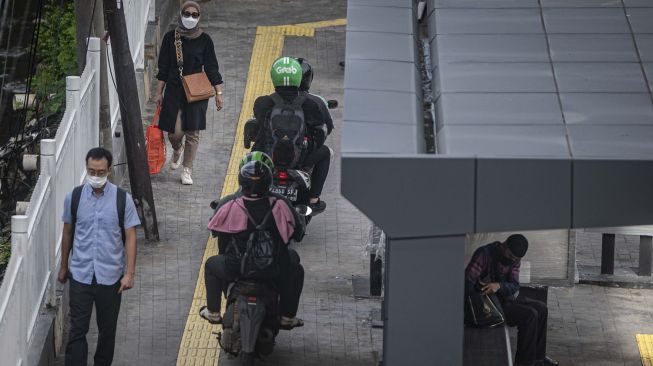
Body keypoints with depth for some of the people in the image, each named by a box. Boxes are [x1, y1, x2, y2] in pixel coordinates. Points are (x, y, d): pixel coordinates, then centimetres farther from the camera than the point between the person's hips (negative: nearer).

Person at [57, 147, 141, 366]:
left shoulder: (122, 199, -6)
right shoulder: (74, 197, -1)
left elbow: (130, 237, -5)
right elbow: (68, 233, 10)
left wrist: (129, 273, -11)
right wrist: (63, 267, 15)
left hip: (110, 276, 0)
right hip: (80, 275, 0)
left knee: (107, 329, 12)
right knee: (77, 329, -5)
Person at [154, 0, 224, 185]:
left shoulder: (204, 40, 0)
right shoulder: (170, 37, 1)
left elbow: (212, 69, 4)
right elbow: (163, 68, 6)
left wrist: (218, 93, 0)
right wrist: (159, 92, 4)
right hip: (174, 90, 0)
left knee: (192, 133, 0)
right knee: (175, 133, -3)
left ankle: (187, 170, 12)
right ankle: (177, 150, 33)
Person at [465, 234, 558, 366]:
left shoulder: (515, 260, 2)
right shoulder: (484, 254, -21)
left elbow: (514, 287, -8)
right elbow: (467, 281, -28)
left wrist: (499, 286, -31)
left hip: (506, 299, 9)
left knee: (541, 309, 8)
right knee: (529, 315, -20)